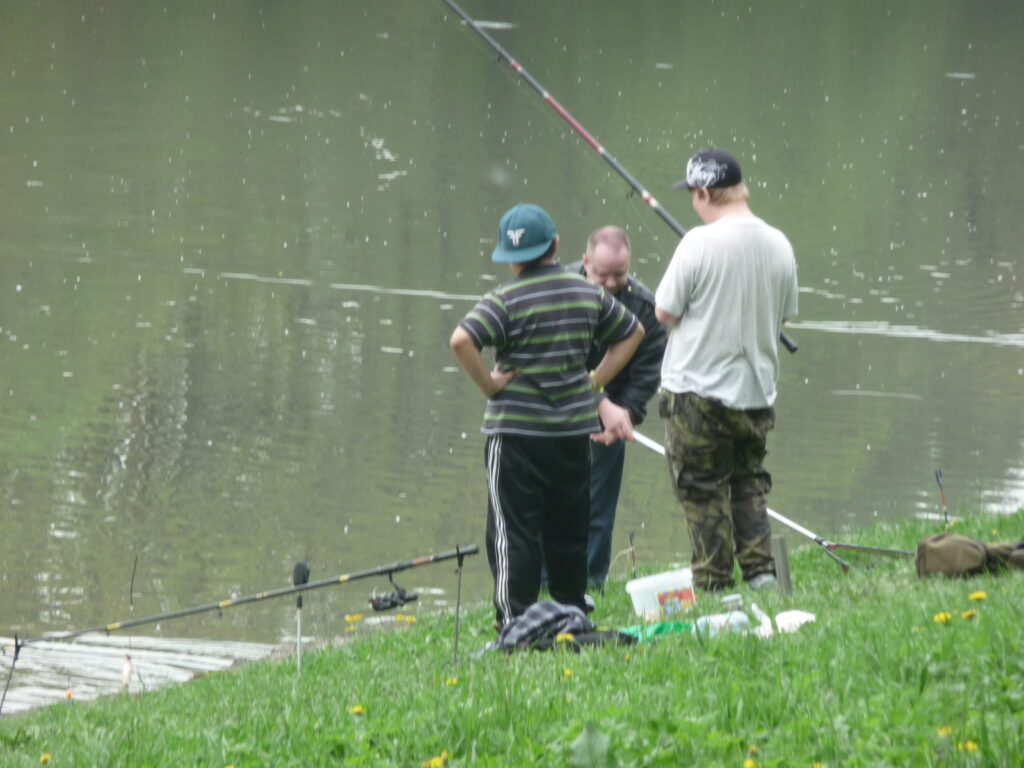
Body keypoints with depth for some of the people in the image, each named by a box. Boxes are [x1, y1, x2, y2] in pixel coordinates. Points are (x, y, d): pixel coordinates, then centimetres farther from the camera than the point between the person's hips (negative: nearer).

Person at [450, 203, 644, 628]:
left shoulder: (506, 299, -13)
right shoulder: (589, 293, 5)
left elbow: (461, 340, -26)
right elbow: (633, 332, 19)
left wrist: (487, 383, -13)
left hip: (516, 430, -5)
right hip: (576, 428, 5)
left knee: (513, 530, 0)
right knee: (570, 531, 15)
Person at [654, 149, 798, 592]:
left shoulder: (700, 243, -17)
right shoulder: (779, 245, 2)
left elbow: (665, 311, -12)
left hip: (699, 389, -6)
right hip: (757, 388, 6)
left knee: (703, 490, 2)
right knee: (748, 481, 18)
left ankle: (713, 585, 4)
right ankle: (760, 569, 9)